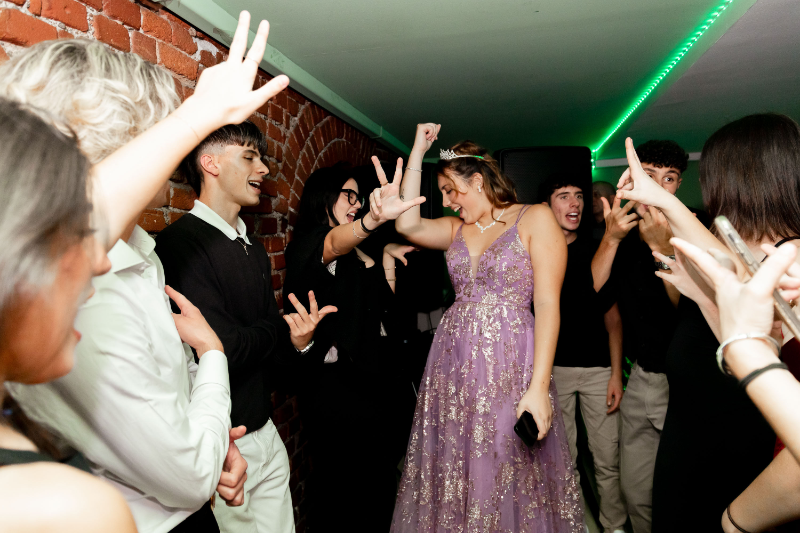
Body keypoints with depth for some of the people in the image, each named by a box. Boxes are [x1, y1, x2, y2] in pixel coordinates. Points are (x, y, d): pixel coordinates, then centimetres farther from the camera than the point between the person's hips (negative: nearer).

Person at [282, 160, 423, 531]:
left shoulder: (357, 251, 16)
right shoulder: (307, 243, -9)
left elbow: (385, 305, 13)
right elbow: (334, 243, -36)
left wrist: (387, 258, 3)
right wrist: (375, 218, -54)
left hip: (375, 377, 8)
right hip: (336, 381, -8)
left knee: (381, 473, 17)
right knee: (343, 481, 2)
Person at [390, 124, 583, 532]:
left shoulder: (535, 219, -2)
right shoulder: (456, 228, 13)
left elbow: (547, 305, -9)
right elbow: (407, 225, -5)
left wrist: (539, 386, -17)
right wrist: (418, 151, 4)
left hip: (509, 364, -5)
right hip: (453, 361, 5)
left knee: (508, 475, 7)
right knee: (453, 475, 13)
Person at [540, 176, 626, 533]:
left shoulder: (596, 251, 5)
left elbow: (612, 315, 7)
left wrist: (616, 373, 0)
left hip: (597, 368, 1)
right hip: (553, 367, -1)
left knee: (608, 458, 5)